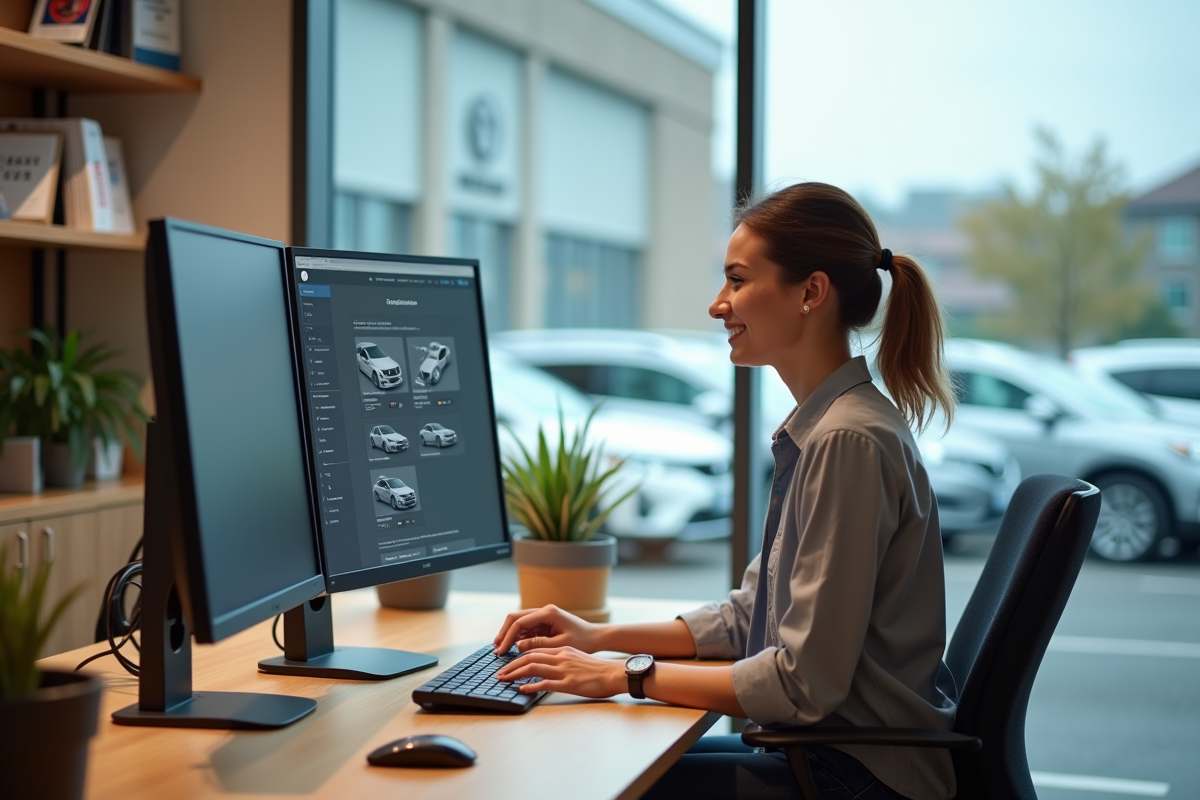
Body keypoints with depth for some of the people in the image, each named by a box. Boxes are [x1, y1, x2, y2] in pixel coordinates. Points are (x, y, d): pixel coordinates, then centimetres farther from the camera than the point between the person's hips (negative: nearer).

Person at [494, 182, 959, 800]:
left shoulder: (850, 441, -22)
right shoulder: (821, 428, 11)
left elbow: (805, 683, -23)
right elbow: (753, 615, 16)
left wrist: (626, 677, -15)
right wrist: (602, 638, 8)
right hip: (831, 748, 9)